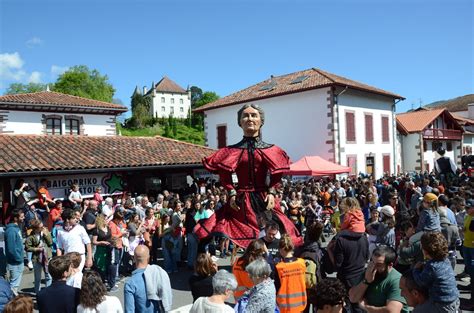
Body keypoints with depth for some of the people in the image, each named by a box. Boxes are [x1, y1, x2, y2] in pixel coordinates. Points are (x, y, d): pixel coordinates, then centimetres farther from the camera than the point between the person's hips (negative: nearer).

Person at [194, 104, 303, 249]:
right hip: (241, 201, 0)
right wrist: (232, 193, -12)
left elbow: (275, 176, 4)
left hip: (264, 199, 1)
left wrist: (271, 192, -10)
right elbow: (225, 177, 1)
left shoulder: (270, 150, 6)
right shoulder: (233, 151, 4)